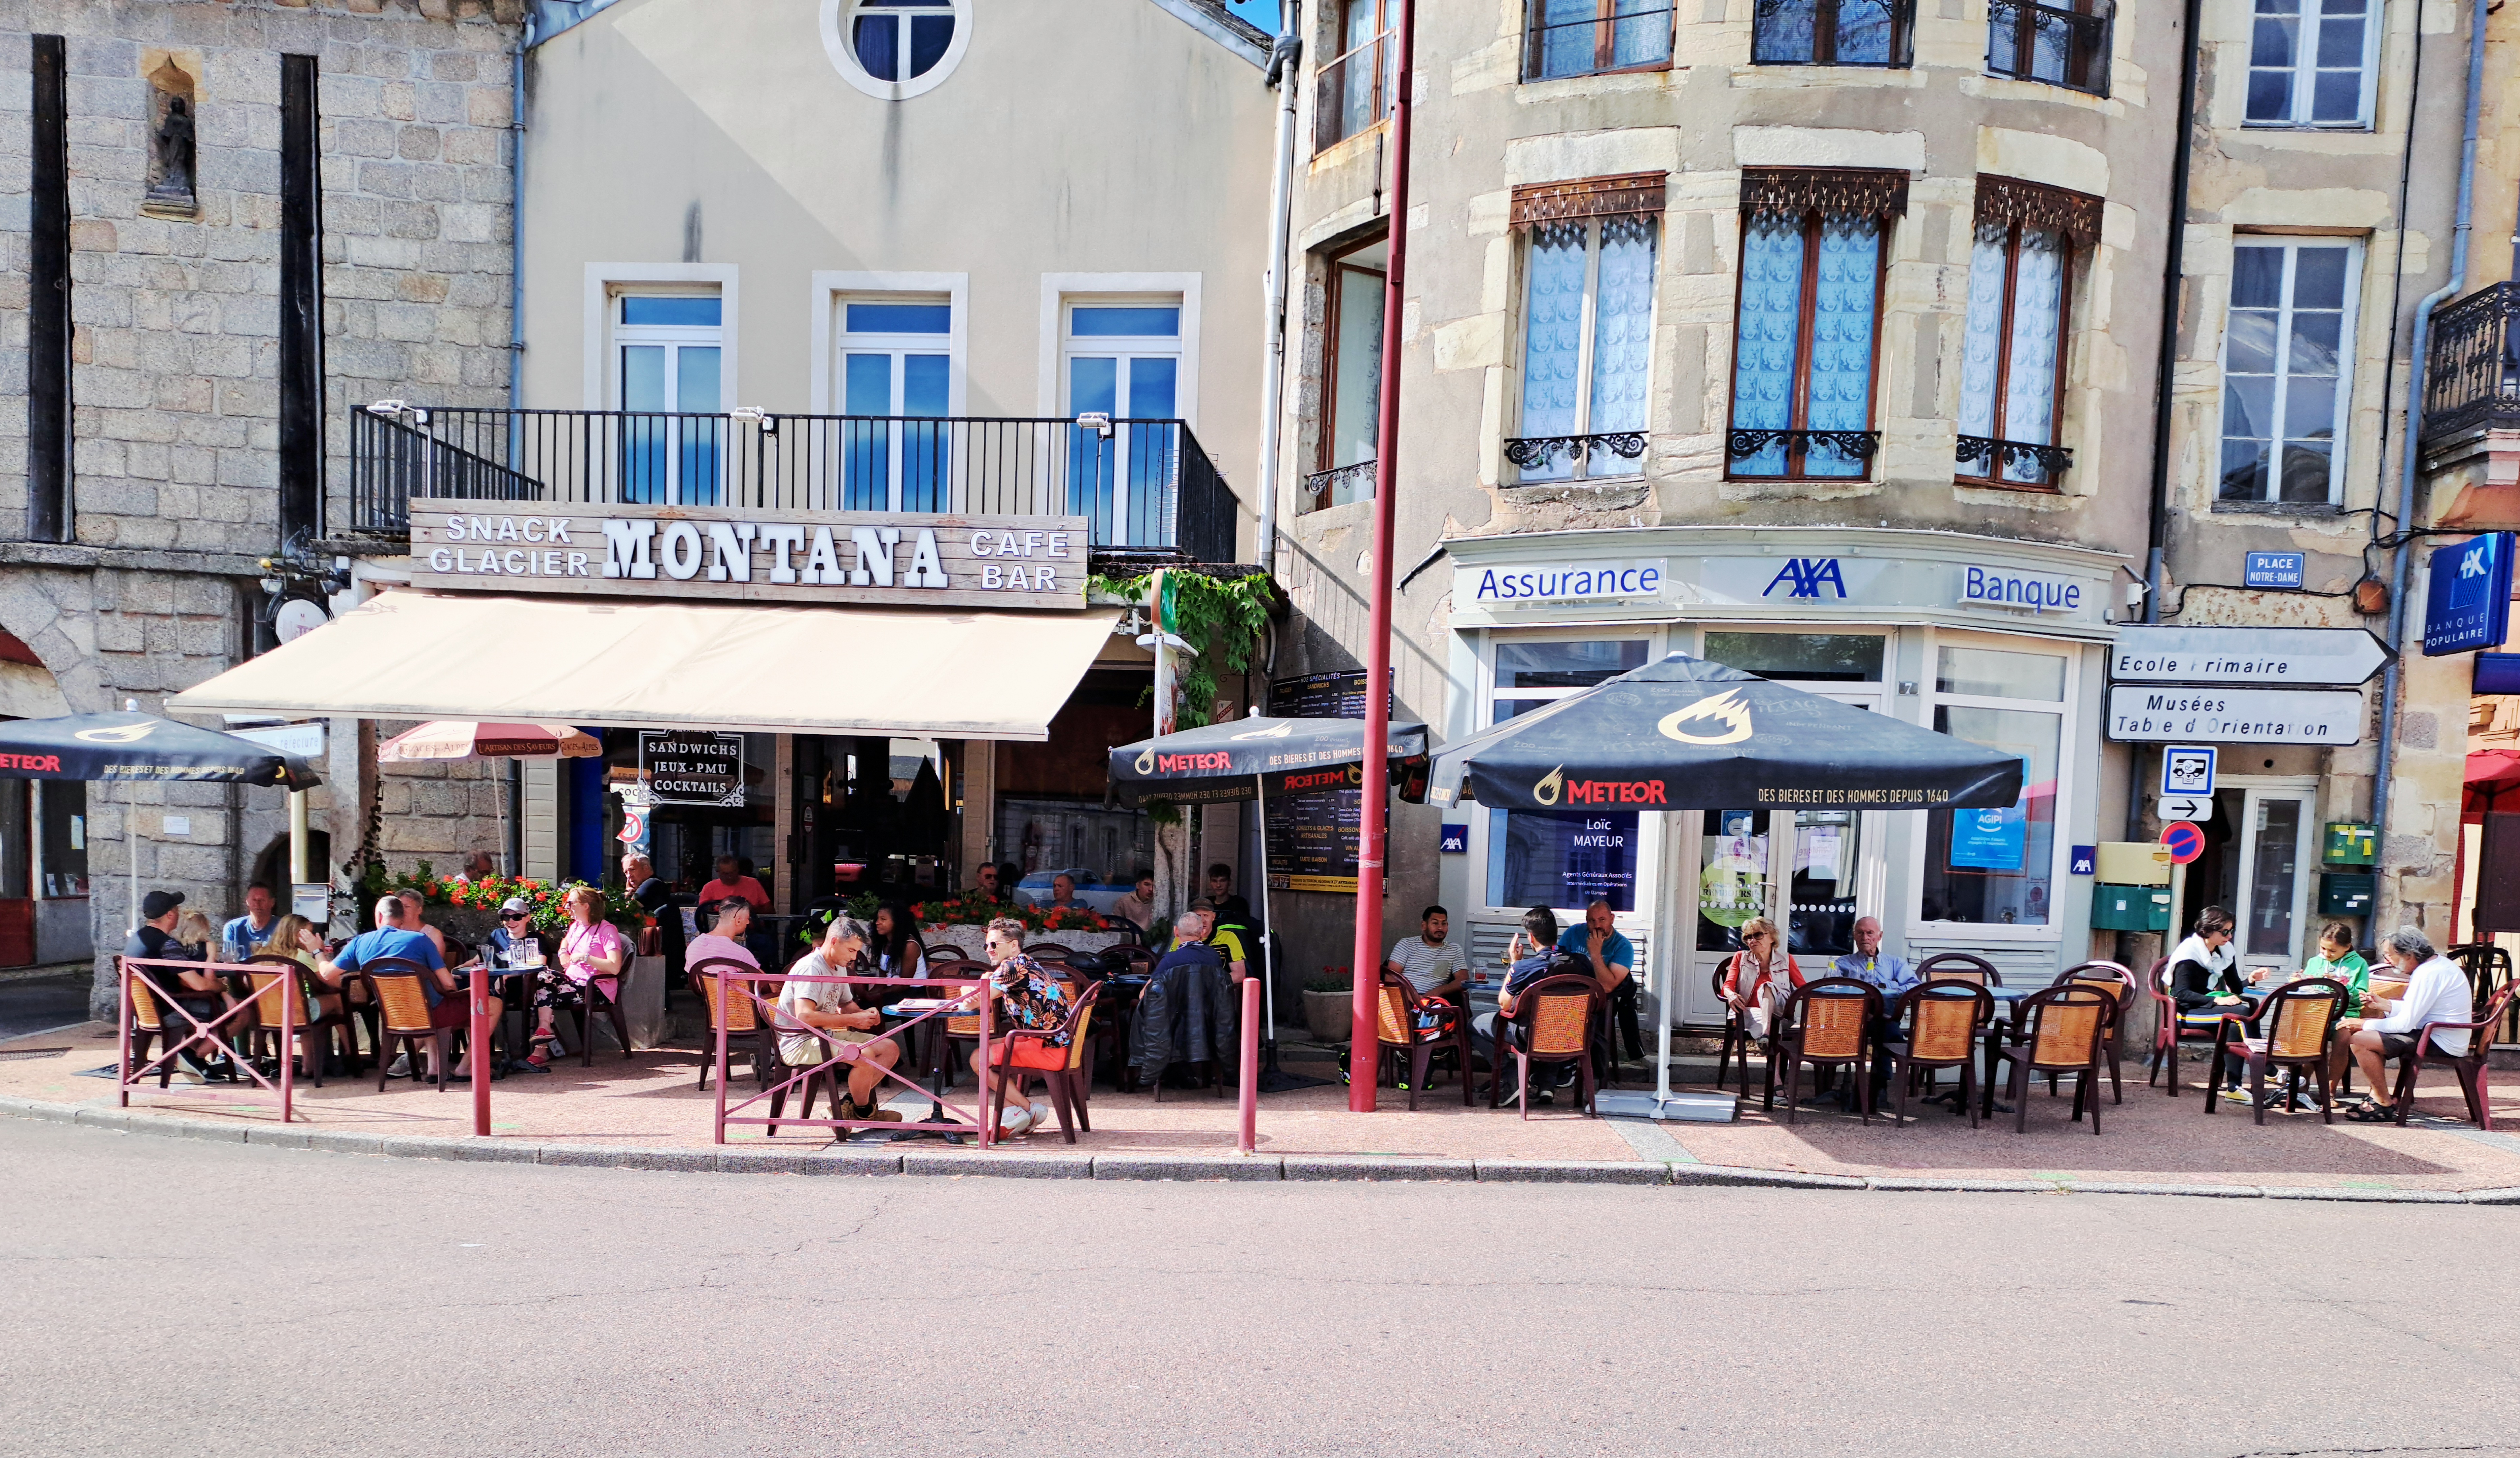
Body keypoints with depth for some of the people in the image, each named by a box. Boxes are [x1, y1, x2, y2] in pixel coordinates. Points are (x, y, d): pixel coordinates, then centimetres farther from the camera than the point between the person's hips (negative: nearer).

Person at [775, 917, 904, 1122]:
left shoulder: (840, 968, 11)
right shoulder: (810, 968, -19)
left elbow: (847, 1004, 25)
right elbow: (804, 1016, -30)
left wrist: (864, 1014, 1)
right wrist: (852, 1020, -24)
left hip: (828, 1035, 10)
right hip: (800, 1042, -10)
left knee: (891, 1049, 2)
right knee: (864, 1055, -31)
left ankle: (848, 1104, -3)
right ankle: (863, 1112, -5)